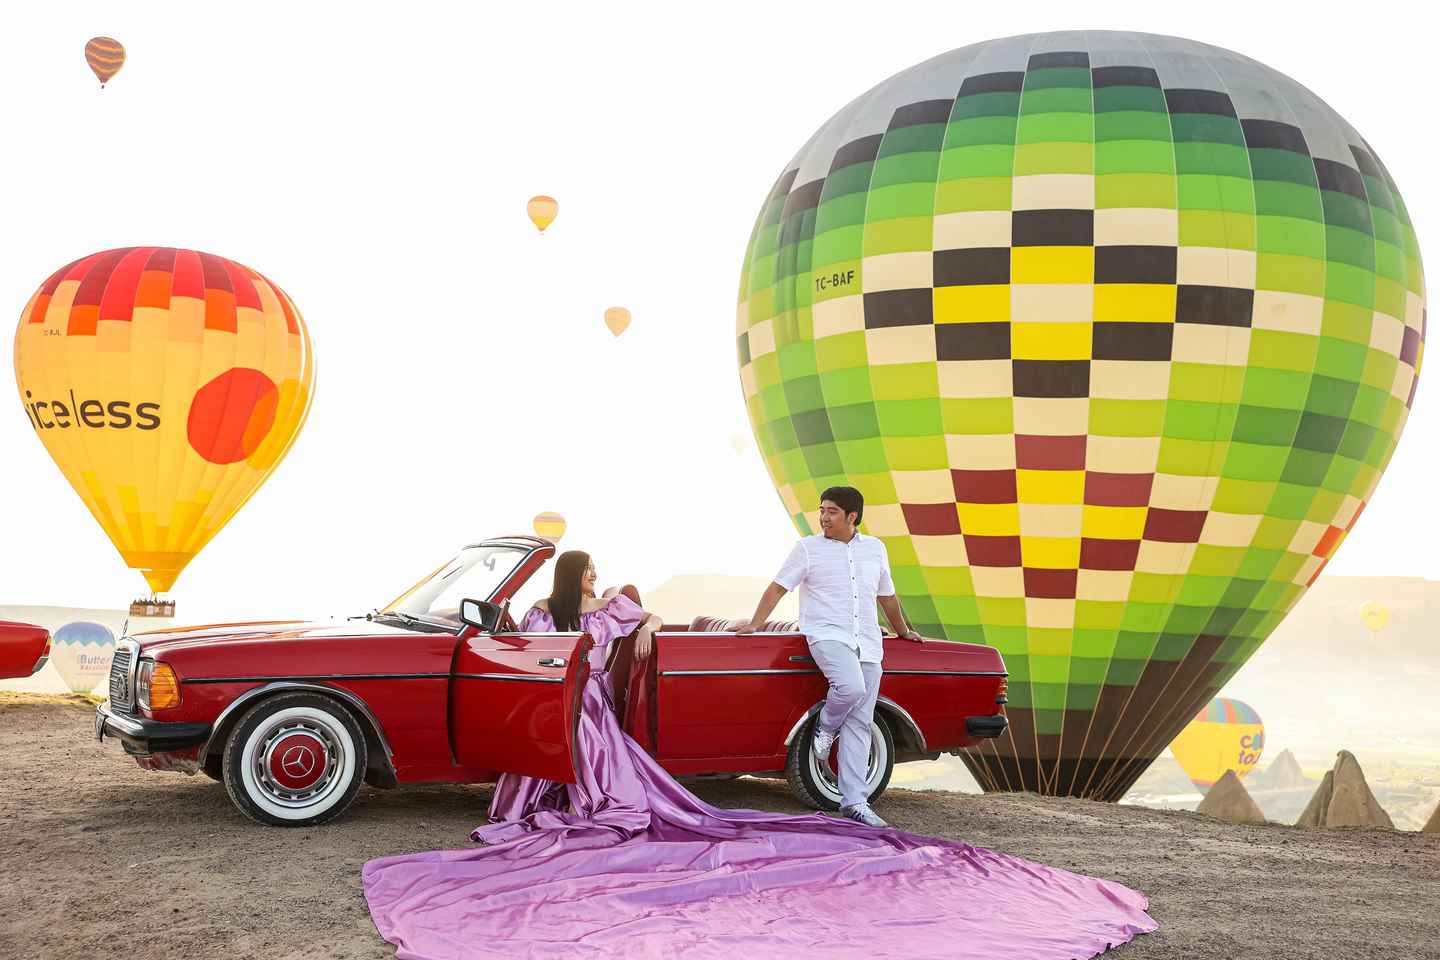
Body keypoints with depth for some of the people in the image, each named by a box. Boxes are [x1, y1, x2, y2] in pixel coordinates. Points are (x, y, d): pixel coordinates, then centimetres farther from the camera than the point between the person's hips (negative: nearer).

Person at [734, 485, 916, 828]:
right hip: (827, 636, -4)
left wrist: (903, 631, 36)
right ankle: (825, 727, -1)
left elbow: (887, 596, 28)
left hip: (868, 646, 4)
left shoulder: (875, 549, 15)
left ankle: (854, 801, 1)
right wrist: (755, 624, -6)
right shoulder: (808, 548, 4)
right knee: (851, 687, -33)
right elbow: (778, 587, 3)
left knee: (859, 725, -1)